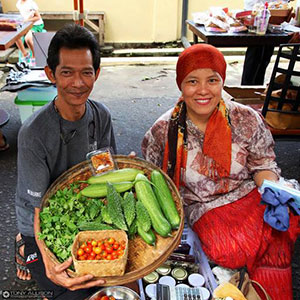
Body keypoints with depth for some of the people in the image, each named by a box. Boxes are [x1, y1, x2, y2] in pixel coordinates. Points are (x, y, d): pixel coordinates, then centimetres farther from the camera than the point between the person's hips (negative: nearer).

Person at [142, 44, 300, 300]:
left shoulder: (247, 120, -2)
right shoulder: (164, 131, -4)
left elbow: (263, 165, 4)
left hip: (253, 196, 2)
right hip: (207, 210, -1)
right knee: (228, 249, -29)